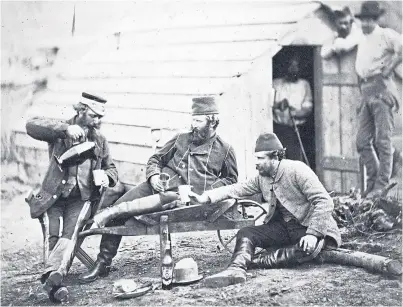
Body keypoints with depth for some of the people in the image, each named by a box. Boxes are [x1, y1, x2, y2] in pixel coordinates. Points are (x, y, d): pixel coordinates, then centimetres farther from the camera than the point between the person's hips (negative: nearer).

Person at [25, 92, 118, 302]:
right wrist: (65, 129, -32)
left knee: (71, 235, -24)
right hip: (54, 196, -2)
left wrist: (106, 176, -3)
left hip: (81, 198, 2)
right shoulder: (60, 132, -1)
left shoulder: (99, 140, 14)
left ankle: (52, 275, -41)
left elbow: (111, 168, 23)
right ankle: (55, 284, -27)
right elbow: (32, 126, -19)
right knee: (54, 237, -20)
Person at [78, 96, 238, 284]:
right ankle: (102, 264, -7)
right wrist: (153, 175, 2)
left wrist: (211, 191, 2)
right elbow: (156, 159, 25)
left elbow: (231, 179, 23)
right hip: (160, 186, 4)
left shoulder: (224, 150, 13)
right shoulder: (180, 139, 21)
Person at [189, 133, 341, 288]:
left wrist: (313, 233, -31)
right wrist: (205, 198, -11)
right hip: (283, 227, 7)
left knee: (308, 249, -39)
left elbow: (324, 202, -22)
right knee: (245, 234, -13)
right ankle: (236, 269, -39)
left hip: (309, 227, -6)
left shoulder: (297, 170, -16)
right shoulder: (262, 177, 6)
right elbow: (236, 189, 3)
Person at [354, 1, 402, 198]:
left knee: (383, 139, -7)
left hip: (381, 90, -8)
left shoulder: (385, 35, -3)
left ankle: (382, 186, -5)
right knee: (362, 141, 5)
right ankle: (373, 180, 15)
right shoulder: (362, 42, 20)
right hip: (366, 94, 8)